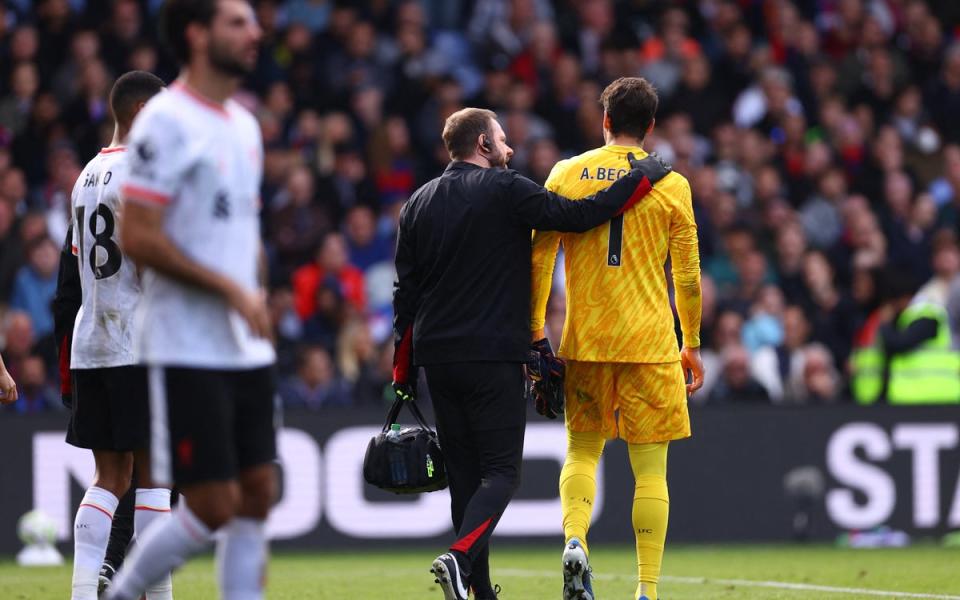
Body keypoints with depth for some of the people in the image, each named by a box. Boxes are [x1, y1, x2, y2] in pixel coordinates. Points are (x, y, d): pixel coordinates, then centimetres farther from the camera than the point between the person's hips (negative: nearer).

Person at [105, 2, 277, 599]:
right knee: (213, 506, -7)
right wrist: (232, 290, -17)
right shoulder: (167, 122, -12)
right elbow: (138, 236, -17)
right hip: (188, 350, -8)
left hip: (247, 349, 8)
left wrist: (259, 300, 10)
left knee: (257, 496, 5)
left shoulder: (244, 124, 15)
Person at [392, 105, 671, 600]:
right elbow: (576, 215, -14)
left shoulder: (419, 203, 12)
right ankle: (460, 558, -26)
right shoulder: (504, 190, -6)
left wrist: (403, 371, 18)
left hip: (435, 354, 6)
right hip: (492, 355, -6)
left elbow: (405, 292, 13)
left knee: (464, 472, 10)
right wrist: (641, 178, -4)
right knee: (500, 471, -4)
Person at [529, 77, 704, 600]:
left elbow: (539, 259, 0)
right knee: (650, 469, 3)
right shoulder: (671, 186, 1)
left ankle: (574, 540, -10)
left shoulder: (566, 175, 3)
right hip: (649, 342, -1)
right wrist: (692, 345, 13)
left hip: (584, 341, 1)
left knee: (581, 452, 16)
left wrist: (535, 332, 7)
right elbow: (688, 277, 3)